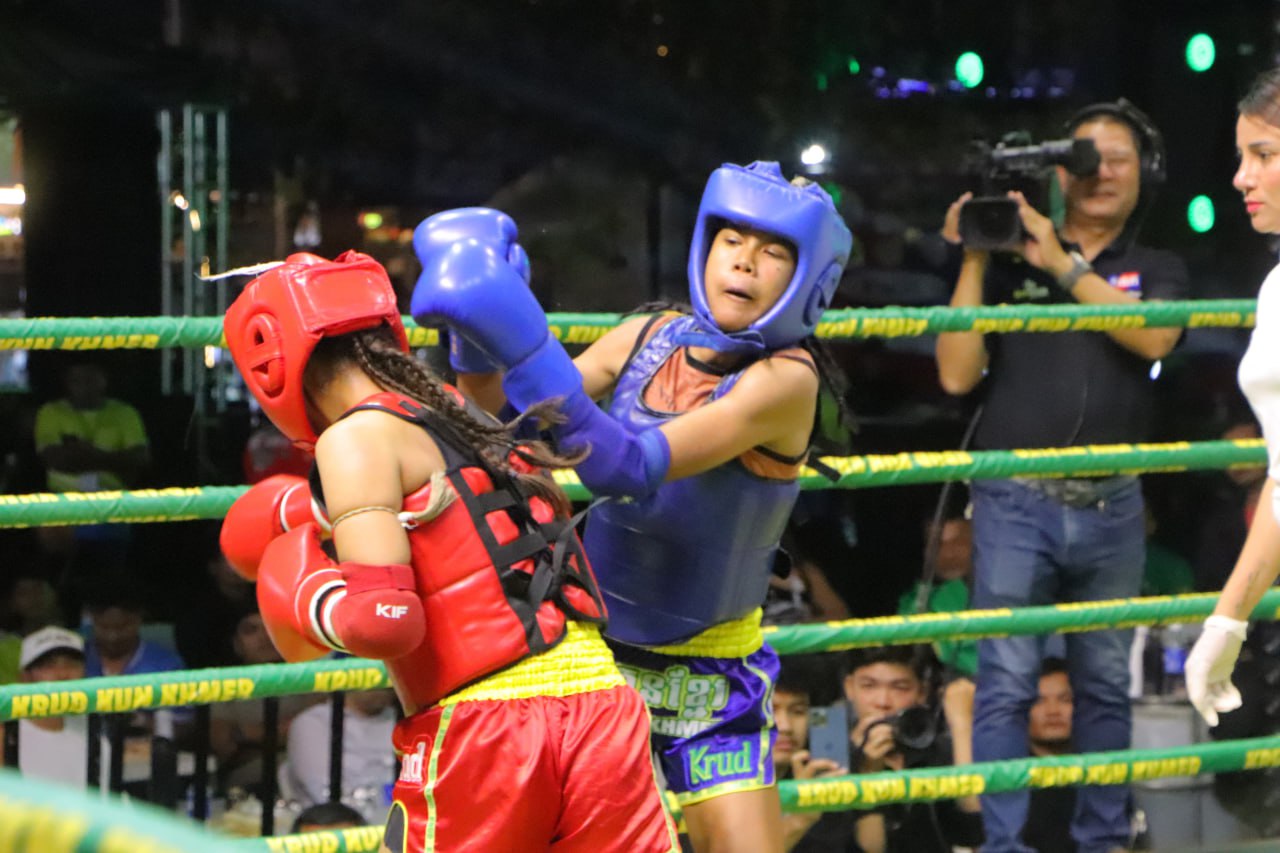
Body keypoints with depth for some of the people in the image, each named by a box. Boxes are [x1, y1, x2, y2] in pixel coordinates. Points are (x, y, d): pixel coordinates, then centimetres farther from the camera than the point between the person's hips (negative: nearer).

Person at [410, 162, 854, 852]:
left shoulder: (785, 380, -19)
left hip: (709, 670, -4)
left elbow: (630, 469, -31)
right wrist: (474, 338, -20)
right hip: (591, 655, 4)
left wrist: (521, 343, -40)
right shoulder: (647, 340, -3)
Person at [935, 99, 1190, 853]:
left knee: (1107, 684, 7)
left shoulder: (1157, 271, 12)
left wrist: (1064, 263, -12)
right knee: (1007, 685, -8)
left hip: (1112, 507, 2)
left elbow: (1153, 337, -10)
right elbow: (957, 374, 1)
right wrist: (975, 261, -3)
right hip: (1017, 503, -2)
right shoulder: (1008, 267, 9)